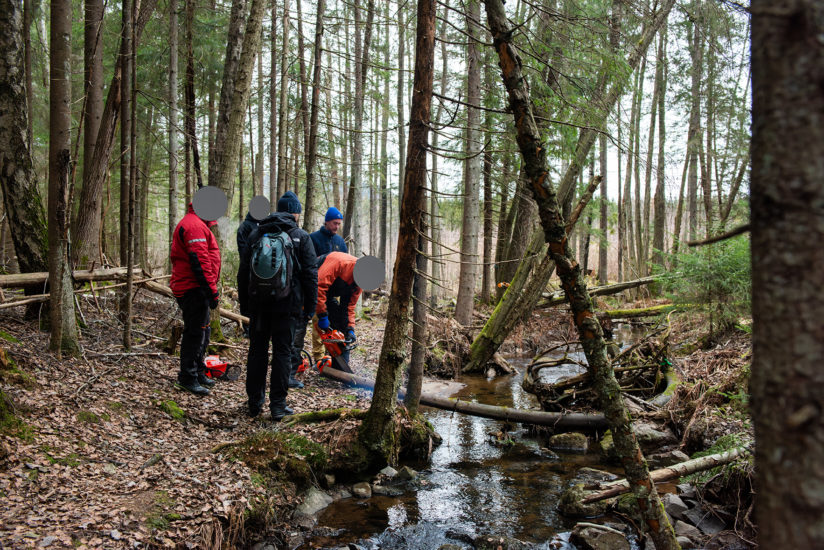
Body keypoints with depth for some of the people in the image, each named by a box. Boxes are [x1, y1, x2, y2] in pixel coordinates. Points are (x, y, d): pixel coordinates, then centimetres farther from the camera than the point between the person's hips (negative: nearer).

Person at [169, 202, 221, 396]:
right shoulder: (194, 226, -16)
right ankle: (187, 378, 3)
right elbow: (200, 261, -24)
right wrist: (212, 291, -23)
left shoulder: (197, 224, 20)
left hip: (195, 290, 11)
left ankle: (198, 372, 29)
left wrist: (210, 290, 25)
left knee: (202, 332, 18)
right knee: (195, 333, -5)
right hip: (193, 290, -11)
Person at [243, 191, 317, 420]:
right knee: (282, 352, 2)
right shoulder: (301, 236, -1)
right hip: (287, 304, -3)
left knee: (257, 350, 12)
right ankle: (277, 405, 4)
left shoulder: (256, 233, 10)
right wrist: (310, 307, 0)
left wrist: (247, 299, 16)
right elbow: (310, 274, -5)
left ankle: (255, 402, 18)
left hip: (258, 301, 3)